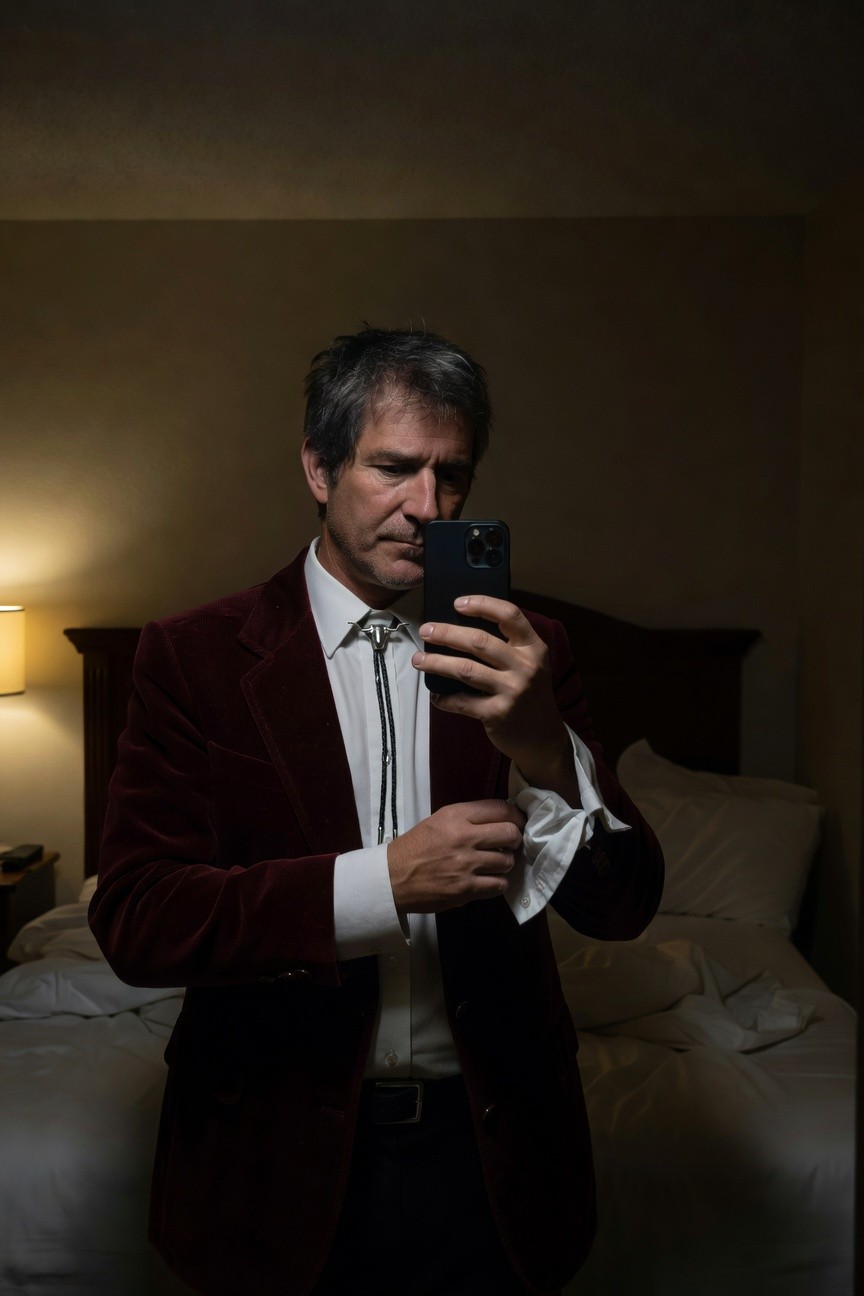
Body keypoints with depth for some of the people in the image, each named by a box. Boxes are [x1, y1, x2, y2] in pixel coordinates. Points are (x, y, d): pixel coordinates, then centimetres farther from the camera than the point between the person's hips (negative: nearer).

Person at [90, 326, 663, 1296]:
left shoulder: (524, 655, -4)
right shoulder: (194, 656, -9)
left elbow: (622, 906, -8)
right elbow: (134, 920, -15)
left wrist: (541, 747, -27)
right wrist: (386, 880, -25)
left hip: (492, 1160, 2)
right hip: (281, 1164, -1)